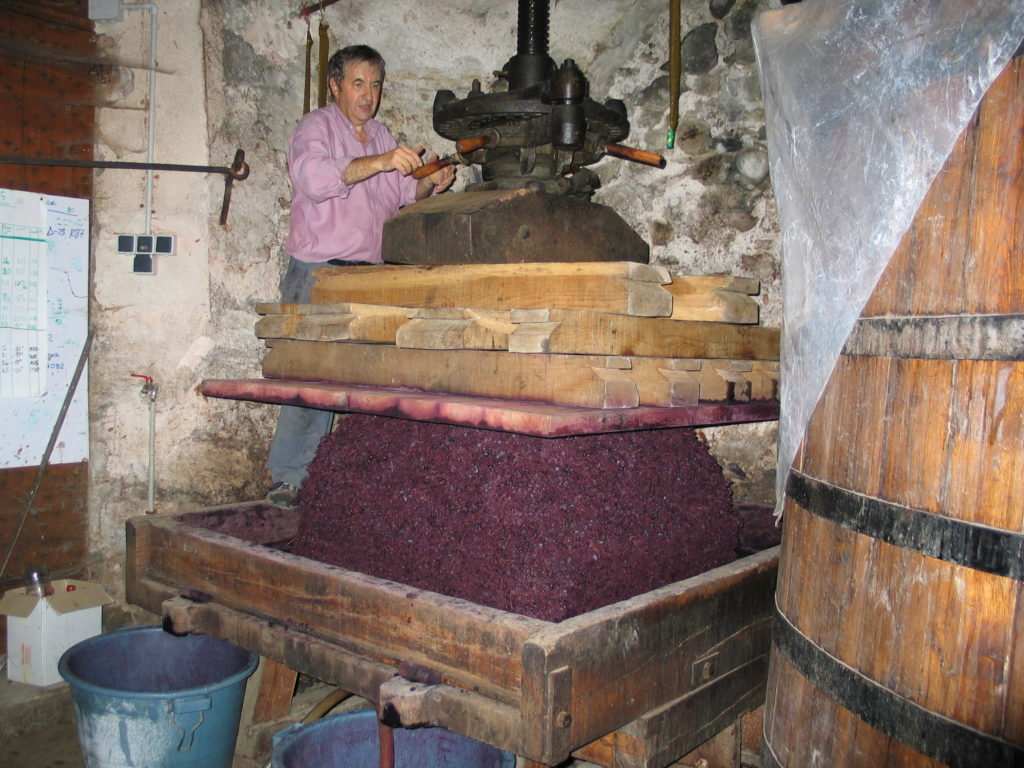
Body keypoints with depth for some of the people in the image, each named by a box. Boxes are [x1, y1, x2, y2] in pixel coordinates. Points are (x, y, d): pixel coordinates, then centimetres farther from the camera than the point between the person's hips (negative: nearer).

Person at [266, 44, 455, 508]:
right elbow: (311, 176, -20)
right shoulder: (316, 127, 1)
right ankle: (288, 480, -2)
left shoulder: (382, 136, 21)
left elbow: (402, 196, 21)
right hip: (318, 273, -5)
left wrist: (428, 185, -1)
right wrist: (379, 162, -32)